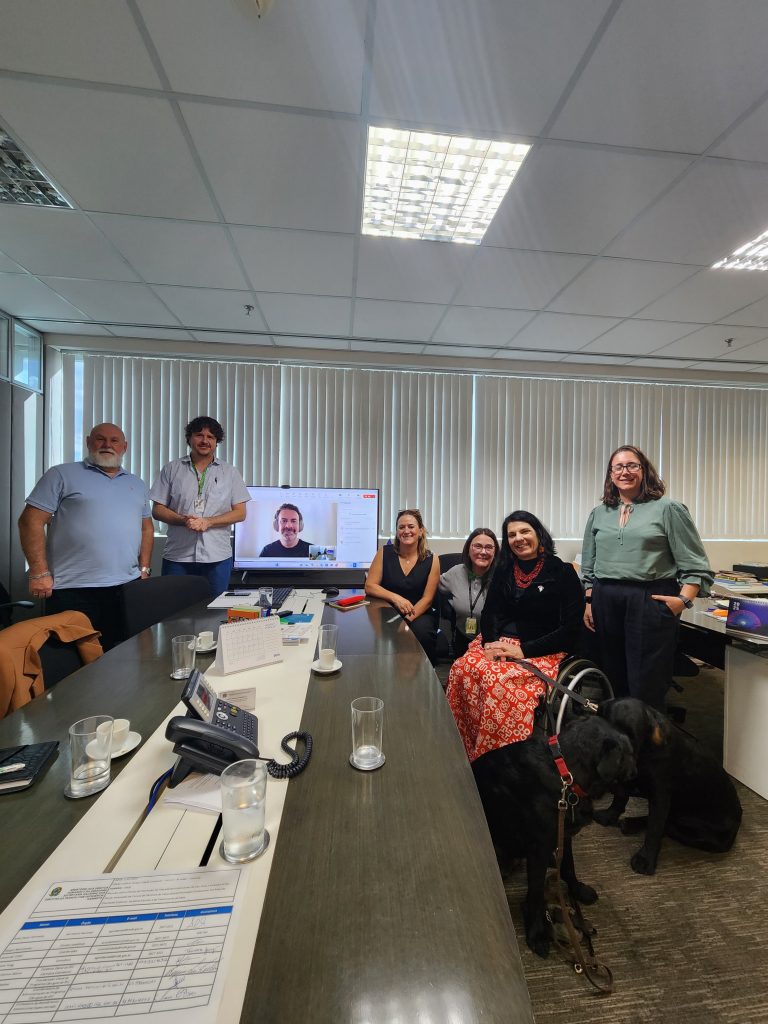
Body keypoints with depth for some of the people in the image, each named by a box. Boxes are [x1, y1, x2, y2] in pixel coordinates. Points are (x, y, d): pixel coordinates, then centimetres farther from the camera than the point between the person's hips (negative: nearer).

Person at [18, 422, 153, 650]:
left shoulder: (137, 484, 17)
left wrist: (144, 567, 12)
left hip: (127, 589, 4)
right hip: (73, 591, -4)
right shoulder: (61, 475, 2)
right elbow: (31, 521, -3)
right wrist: (40, 573, -10)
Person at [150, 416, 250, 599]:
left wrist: (208, 522, -12)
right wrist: (183, 520, -13)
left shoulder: (229, 472, 7)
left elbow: (240, 513, 2)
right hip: (177, 556, 0)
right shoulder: (172, 469, 8)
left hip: (217, 557, 0)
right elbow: (157, 510, 6)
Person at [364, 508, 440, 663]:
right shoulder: (384, 553, 1)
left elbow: (427, 598, -3)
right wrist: (395, 598, -19)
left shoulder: (431, 560, 0)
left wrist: (408, 618, -19)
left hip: (419, 614, 0)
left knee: (422, 632, -32)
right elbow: (370, 586, -2)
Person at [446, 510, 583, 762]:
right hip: (499, 643, 4)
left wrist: (524, 650, -15)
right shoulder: (504, 570, 13)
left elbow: (571, 628, -6)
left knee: (500, 681, -33)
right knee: (462, 670, -25)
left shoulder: (562, 572, -1)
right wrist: (490, 643, -10)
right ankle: (459, 752, -11)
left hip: (542, 652, -4)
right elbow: (489, 613, 12)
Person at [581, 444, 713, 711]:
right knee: (612, 683, 14)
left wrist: (683, 599, -13)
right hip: (606, 601, 4)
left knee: (646, 687, 0)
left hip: (651, 601, -4)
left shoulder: (668, 509, 0)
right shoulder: (599, 513, 12)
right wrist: (589, 603, 10)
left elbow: (695, 564, -2)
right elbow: (588, 566, 15)